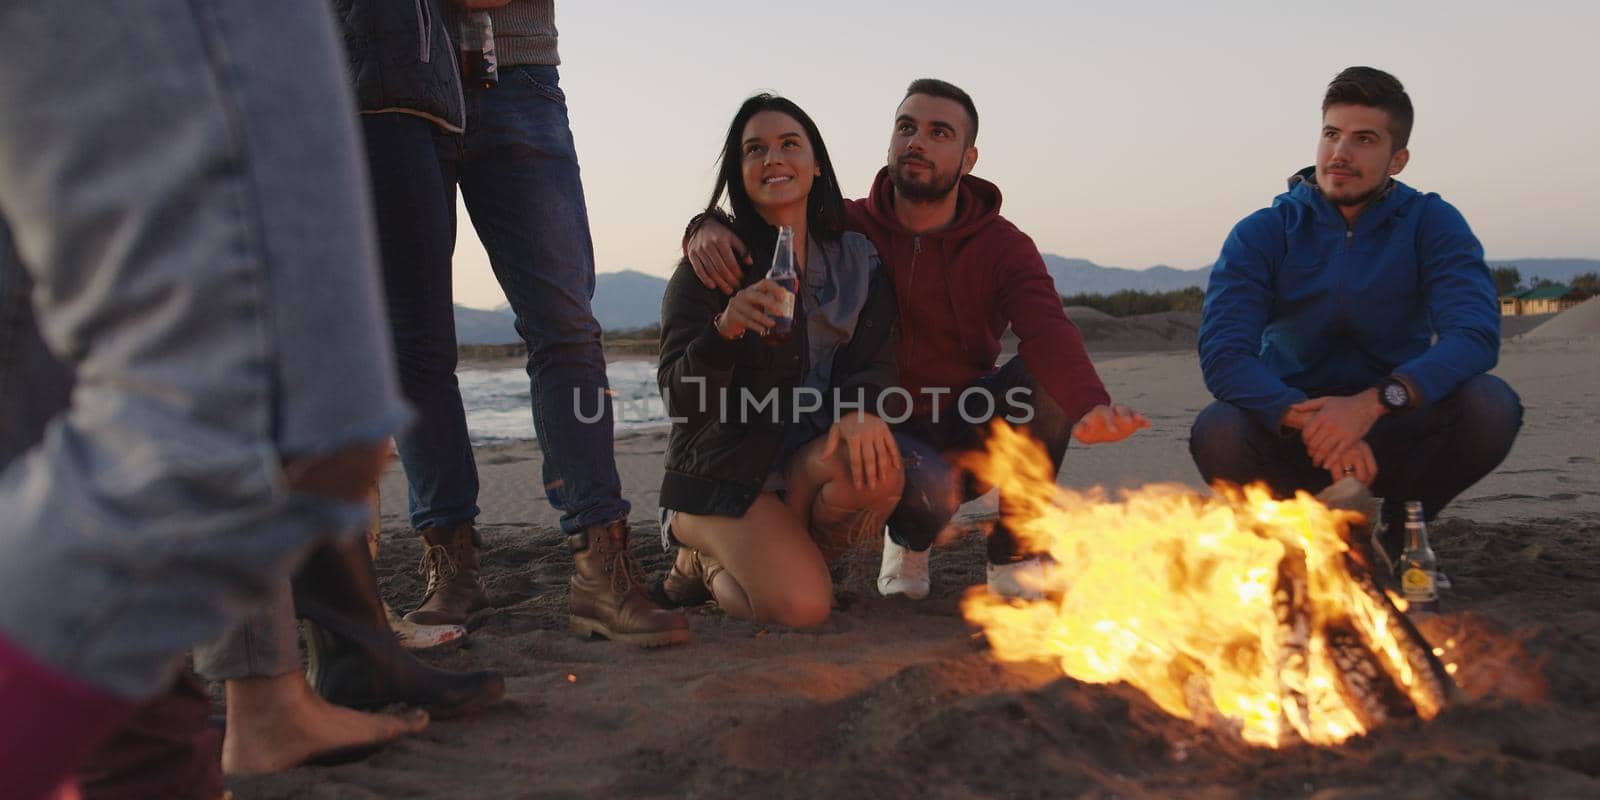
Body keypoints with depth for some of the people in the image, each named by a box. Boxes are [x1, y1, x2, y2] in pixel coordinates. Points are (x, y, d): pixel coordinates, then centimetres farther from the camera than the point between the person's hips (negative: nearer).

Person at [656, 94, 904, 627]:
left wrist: (862, 409, -26)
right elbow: (681, 401, -12)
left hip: (811, 463, 4)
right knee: (802, 606, -26)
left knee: (879, 472, -31)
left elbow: (873, 360, -1)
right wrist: (724, 329, -32)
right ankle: (711, 567, 9)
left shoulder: (857, 260, 7)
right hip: (723, 477, -3)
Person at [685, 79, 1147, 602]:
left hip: (964, 436, 2)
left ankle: (1014, 560, -6)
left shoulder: (1003, 247, -7)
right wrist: (708, 228, -29)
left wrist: (1092, 405, -48)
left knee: (1047, 378, -27)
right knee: (927, 487, -37)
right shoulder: (846, 227, -4)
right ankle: (909, 541, 5)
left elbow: (1048, 333, -26)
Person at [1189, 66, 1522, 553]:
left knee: (1492, 406, -28)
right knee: (1217, 433, -32)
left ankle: (1397, 536, 0)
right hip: (1293, 434, 0)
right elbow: (1222, 353, -21)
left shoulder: (1433, 224, -5)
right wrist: (1307, 420, -37)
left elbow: (1475, 335, -21)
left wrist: (1373, 403, -38)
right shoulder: (1262, 234, -7)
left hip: (1394, 431, 1)